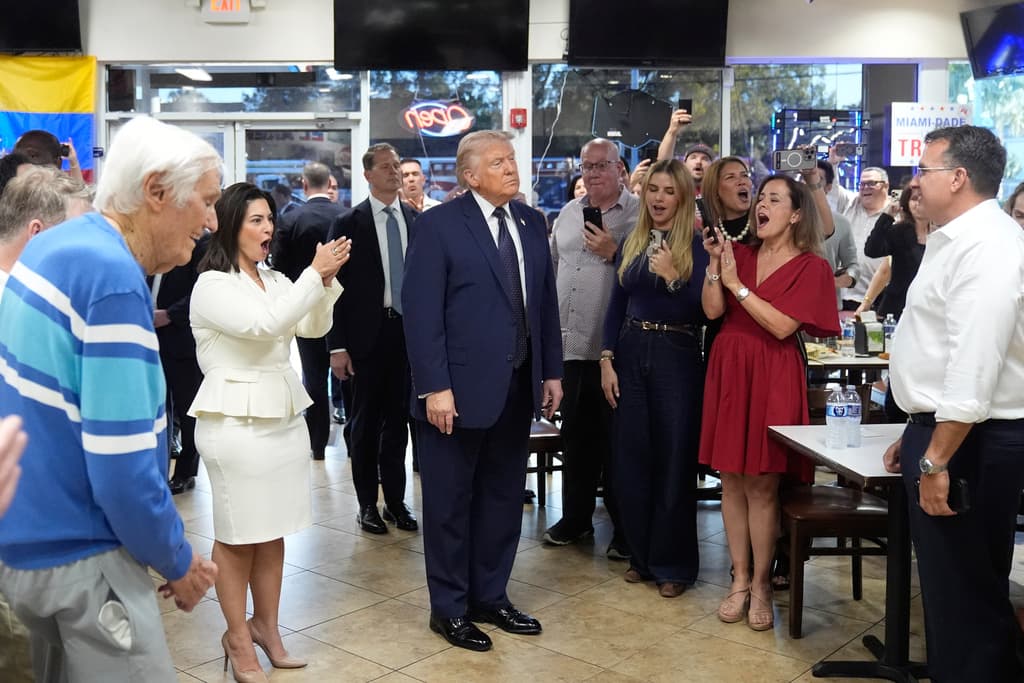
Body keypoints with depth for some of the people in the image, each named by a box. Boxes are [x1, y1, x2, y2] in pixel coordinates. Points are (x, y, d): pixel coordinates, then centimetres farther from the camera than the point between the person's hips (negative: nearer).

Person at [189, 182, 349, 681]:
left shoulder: (275, 280, 12)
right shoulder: (211, 285, -10)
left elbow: (313, 327, 4)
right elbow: (265, 325, -23)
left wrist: (326, 279, -11)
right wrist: (314, 273, -21)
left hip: (284, 415, 7)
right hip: (236, 422, -7)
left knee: (273, 529, 13)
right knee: (236, 535, 3)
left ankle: (266, 625, 26)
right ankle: (237, 636, 17)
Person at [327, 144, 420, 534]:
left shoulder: (418, 221, 5)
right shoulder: (349, 223, -2)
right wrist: (337, 346, -9)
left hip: (409, 332, 2)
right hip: (368, 334, -2)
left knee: (398, 418, 11)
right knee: (366, 420, 8)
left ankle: (395, 500, 22)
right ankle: (367, 504, 20)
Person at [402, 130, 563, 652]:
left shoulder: (530, 222, 9)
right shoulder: (439, 225, -9)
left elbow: (545, 301, 12)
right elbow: (420, 311, -14)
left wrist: (551, 371, 9)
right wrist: (435, 387, -18)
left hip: (518, 385, 6)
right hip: (460, 387, -6)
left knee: (503, 498, 15)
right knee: (450, 502, 7)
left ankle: (490, 597, 31)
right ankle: (449, 609, 22)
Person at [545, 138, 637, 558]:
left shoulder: (638, 213, -5)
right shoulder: (568, 214, 15)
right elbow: (552, 268, 21)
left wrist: (613, 253, -20)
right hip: (570, 344, 6)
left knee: (616, 441, 2)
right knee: (575, 436, 16)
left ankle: (625, 528, 15)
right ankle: (575, 518, 29)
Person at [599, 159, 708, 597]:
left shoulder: (696, 245, -4)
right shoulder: (631, 244, 9)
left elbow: (702, 310, -10)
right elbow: (616, 305, 10)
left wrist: (672, 277, -24)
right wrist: (607, 362, 3)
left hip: (676, 357, -4)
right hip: (630, 353, 4)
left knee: (674, 460, 2)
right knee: (630, 458, 8)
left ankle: (673, 563, 15)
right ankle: (641, 555, 23)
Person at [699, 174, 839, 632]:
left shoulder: (811, 266, -2)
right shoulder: (740, 254, 9)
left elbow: (782, 326, -13)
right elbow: (712, 310, -1)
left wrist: (737, 283, -15)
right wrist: (714, 262, -12)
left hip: (772, 379, -4)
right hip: (728, 370, 4)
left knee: (762, 483, -1)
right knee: (731, 479, 6)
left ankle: (761, 584, 12)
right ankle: (739, 579, 16)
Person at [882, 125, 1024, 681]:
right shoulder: (957, 240, 16)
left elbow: (976, 364, -27)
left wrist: (937, 458, -26)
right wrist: (919, 433, 22)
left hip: (970, 443, -11)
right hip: (942, 432, 11)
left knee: (966, 598, 0)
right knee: (948, 590, 20)